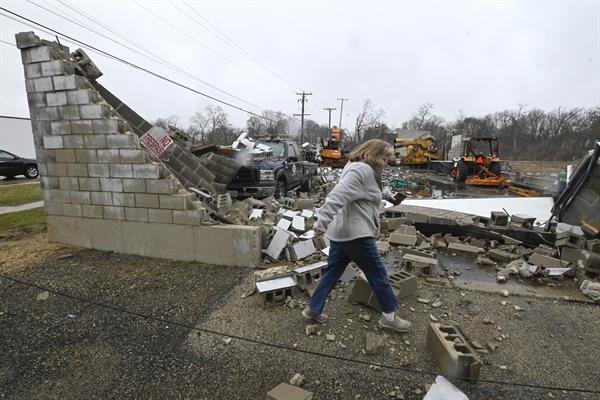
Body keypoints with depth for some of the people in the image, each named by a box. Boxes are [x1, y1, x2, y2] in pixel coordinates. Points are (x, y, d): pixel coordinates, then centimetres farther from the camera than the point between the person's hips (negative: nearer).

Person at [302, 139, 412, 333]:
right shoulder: (361, 170, -17)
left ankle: (313, 309, 26)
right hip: (355, 235, -10)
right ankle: (389, 316, 24)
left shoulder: (365, 171, 18)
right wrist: (322, 222, -34)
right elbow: (338, 196, -29)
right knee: (378, 273, 7)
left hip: (341, 232, 10)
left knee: (332, 272, 16)